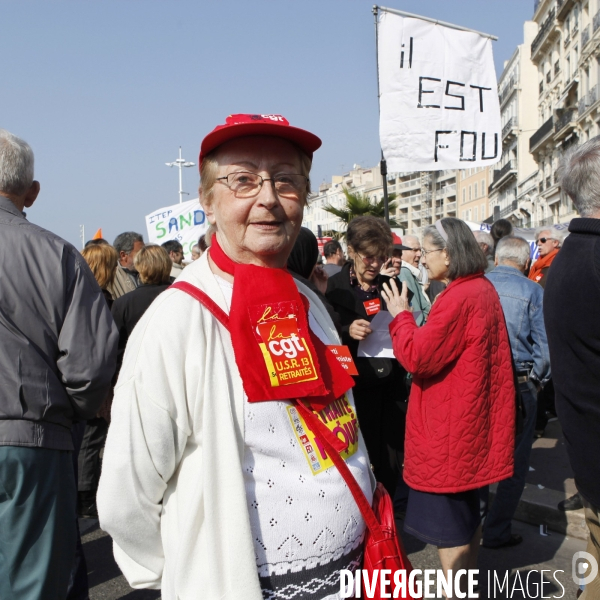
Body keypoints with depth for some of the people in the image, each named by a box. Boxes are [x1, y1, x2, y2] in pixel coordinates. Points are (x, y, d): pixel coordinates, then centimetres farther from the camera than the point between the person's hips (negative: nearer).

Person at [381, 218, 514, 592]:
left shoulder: (459, 298, -22)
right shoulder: (484, 289, 8)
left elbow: (417, 357, -22)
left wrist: (401, 315, -9)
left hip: (449, 427, -10)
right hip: (473, 420, 10)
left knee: (447, 523, 1)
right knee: (468, 511, 22)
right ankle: (468, 585, 37)